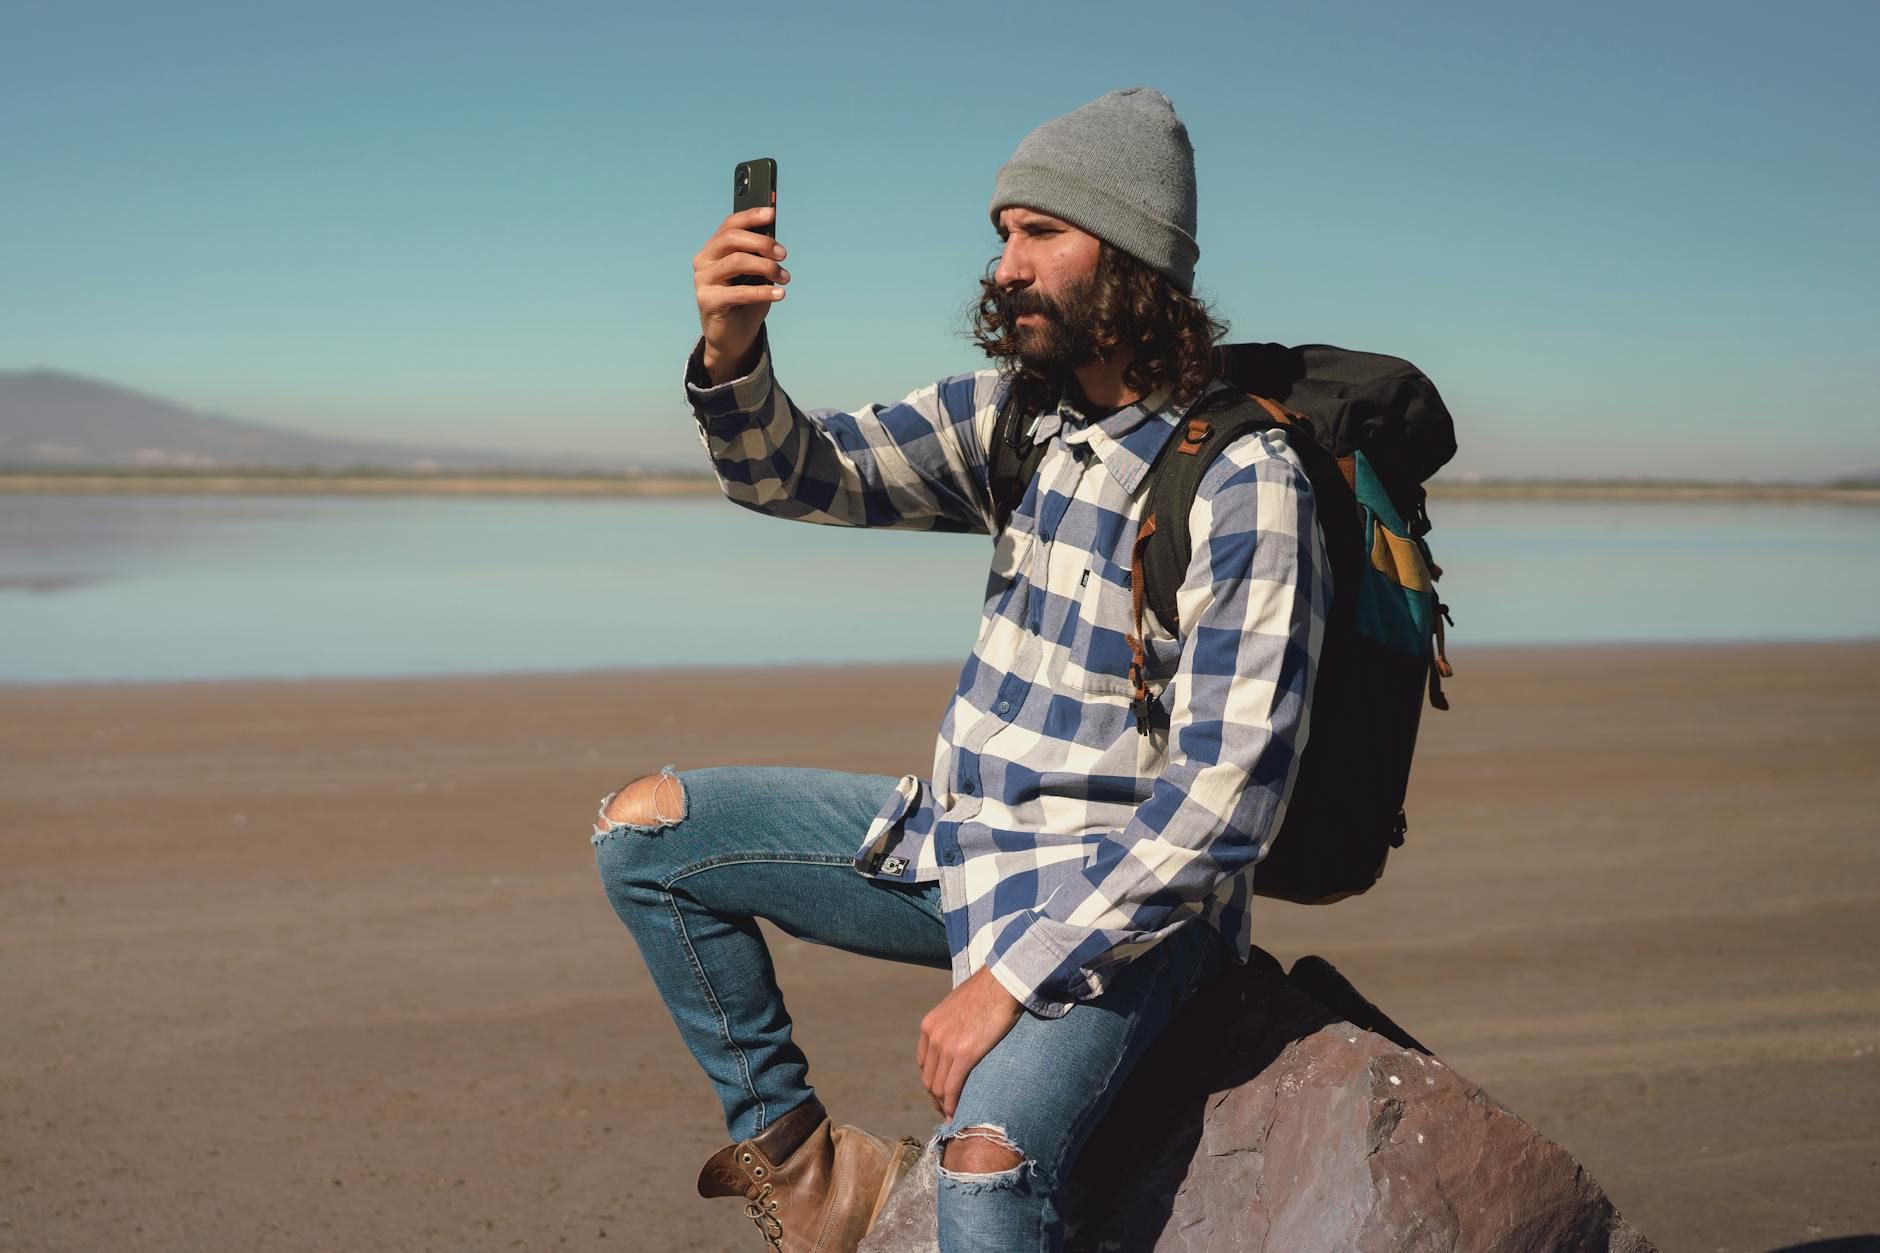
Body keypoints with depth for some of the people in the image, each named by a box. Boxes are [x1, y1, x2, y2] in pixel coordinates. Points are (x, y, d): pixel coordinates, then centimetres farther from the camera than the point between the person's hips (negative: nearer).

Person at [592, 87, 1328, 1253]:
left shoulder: (1246, 487, -19)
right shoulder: (1010, 410, 3)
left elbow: (1225, 797, -22)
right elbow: (800, 475, 3)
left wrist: (1011, 979, -25)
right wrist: (732, 353, -21)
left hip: (1117, 893, -8)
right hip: (952, 836, 8)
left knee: (988, 1157, -35)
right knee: (643, 828, 7)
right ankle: (796, 1159, 10)